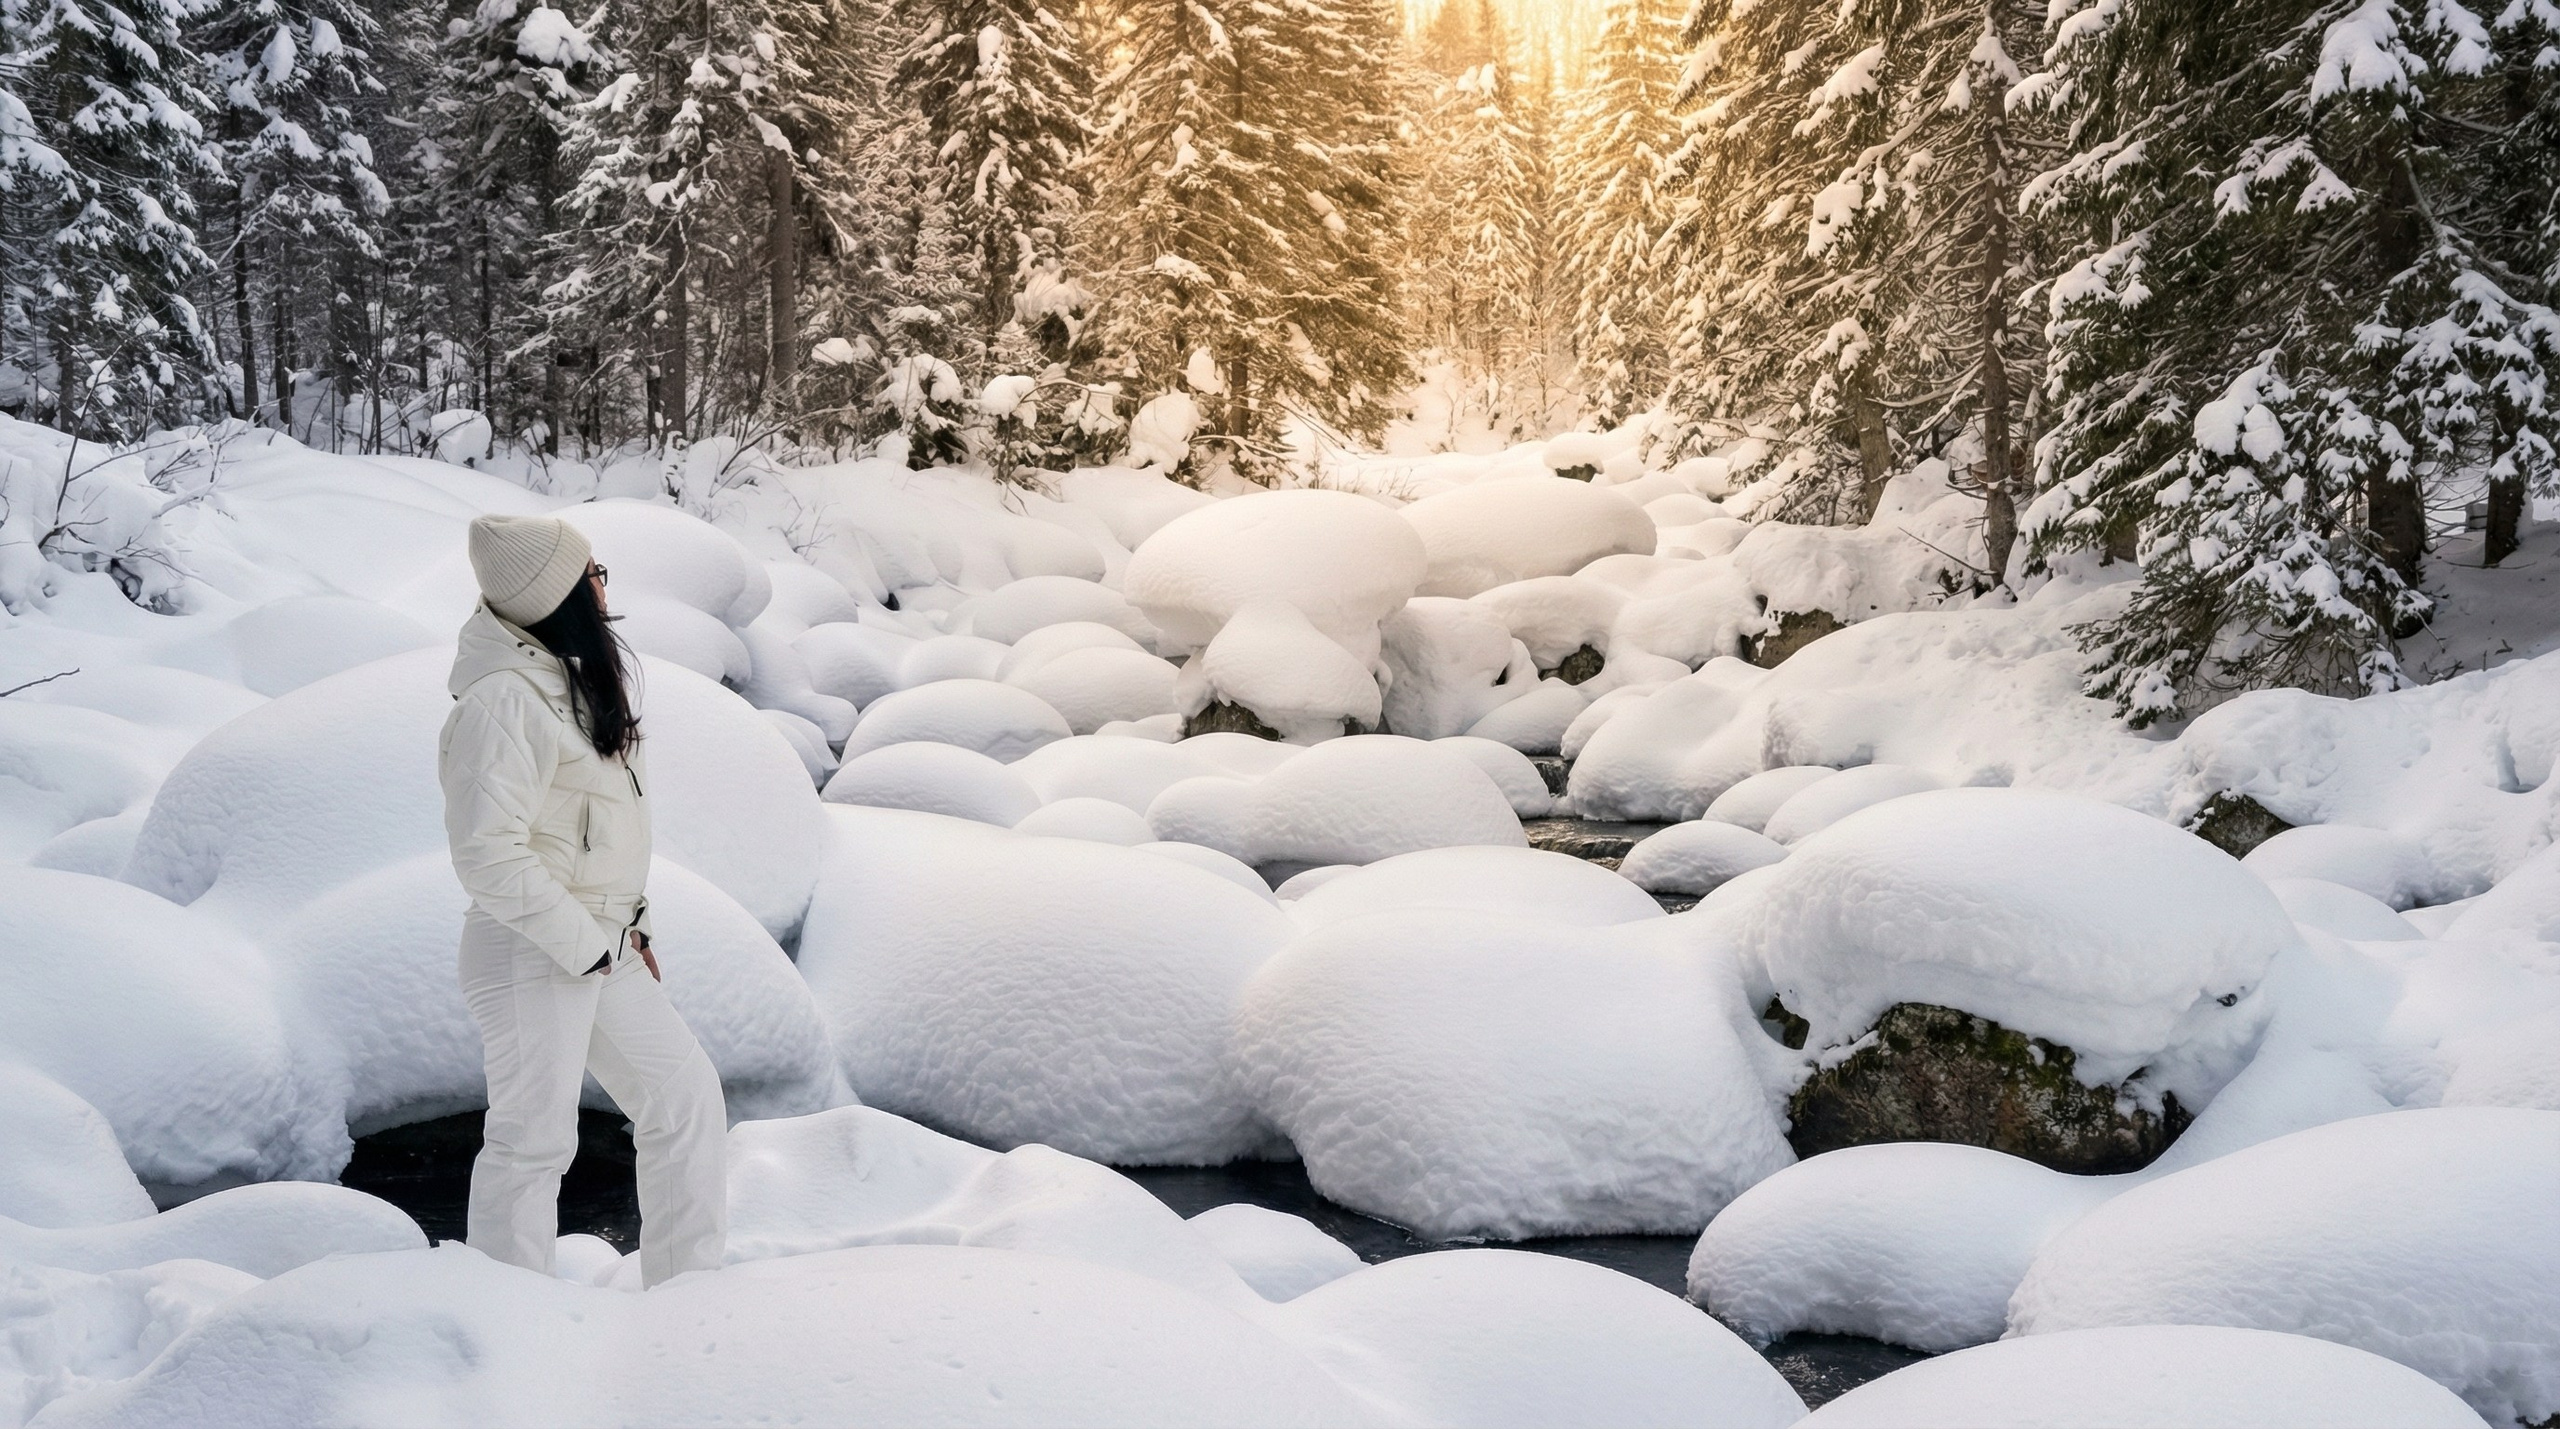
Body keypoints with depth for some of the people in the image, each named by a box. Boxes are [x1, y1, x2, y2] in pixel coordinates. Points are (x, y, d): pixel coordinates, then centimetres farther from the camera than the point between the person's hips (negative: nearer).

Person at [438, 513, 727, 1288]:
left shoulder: (577, 675, 9)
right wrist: (587, 943, -19)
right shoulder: (504, 702, -20)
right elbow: (489, 857, -25)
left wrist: (632, 927, 13)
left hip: (604, 948, 10)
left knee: (686, 1094, 13)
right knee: (534, 1137, 0)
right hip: (529, 954, -9)